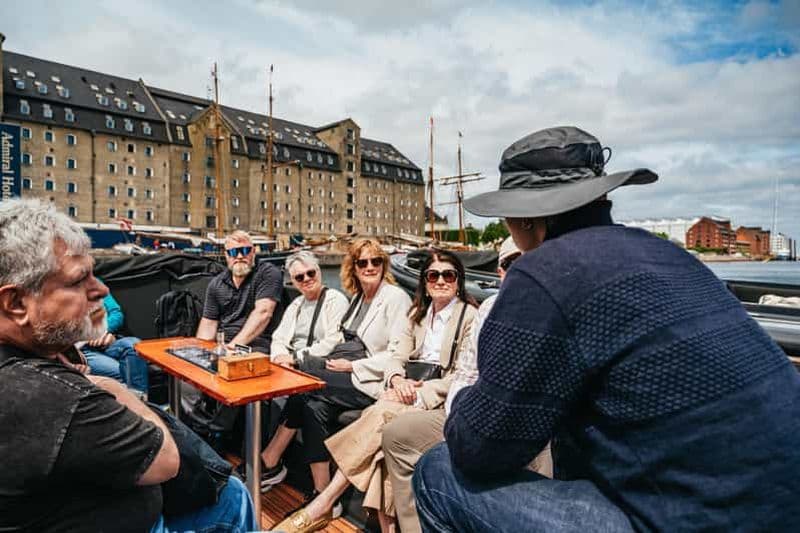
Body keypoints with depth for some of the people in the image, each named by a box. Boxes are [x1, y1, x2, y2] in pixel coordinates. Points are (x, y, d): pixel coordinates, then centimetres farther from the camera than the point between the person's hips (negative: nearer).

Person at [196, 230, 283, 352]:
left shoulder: (268, 273, -4)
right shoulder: (216, 284, 15)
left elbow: (263, 313, -15)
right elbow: (209, 322, 14)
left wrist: (235, 344, -22)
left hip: (256, 346, -5)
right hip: (221, 345, 5)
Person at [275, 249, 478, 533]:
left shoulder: (470, 316, -4)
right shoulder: (419, 313, 16)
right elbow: (397, 358, 10)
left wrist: (420, 392, -20)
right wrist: (398, 380, -13)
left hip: (441, 400, -5)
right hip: (411, 392, 5)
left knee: (381, 415, -29)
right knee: (381, 429, -28)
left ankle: (323, 505, -23)